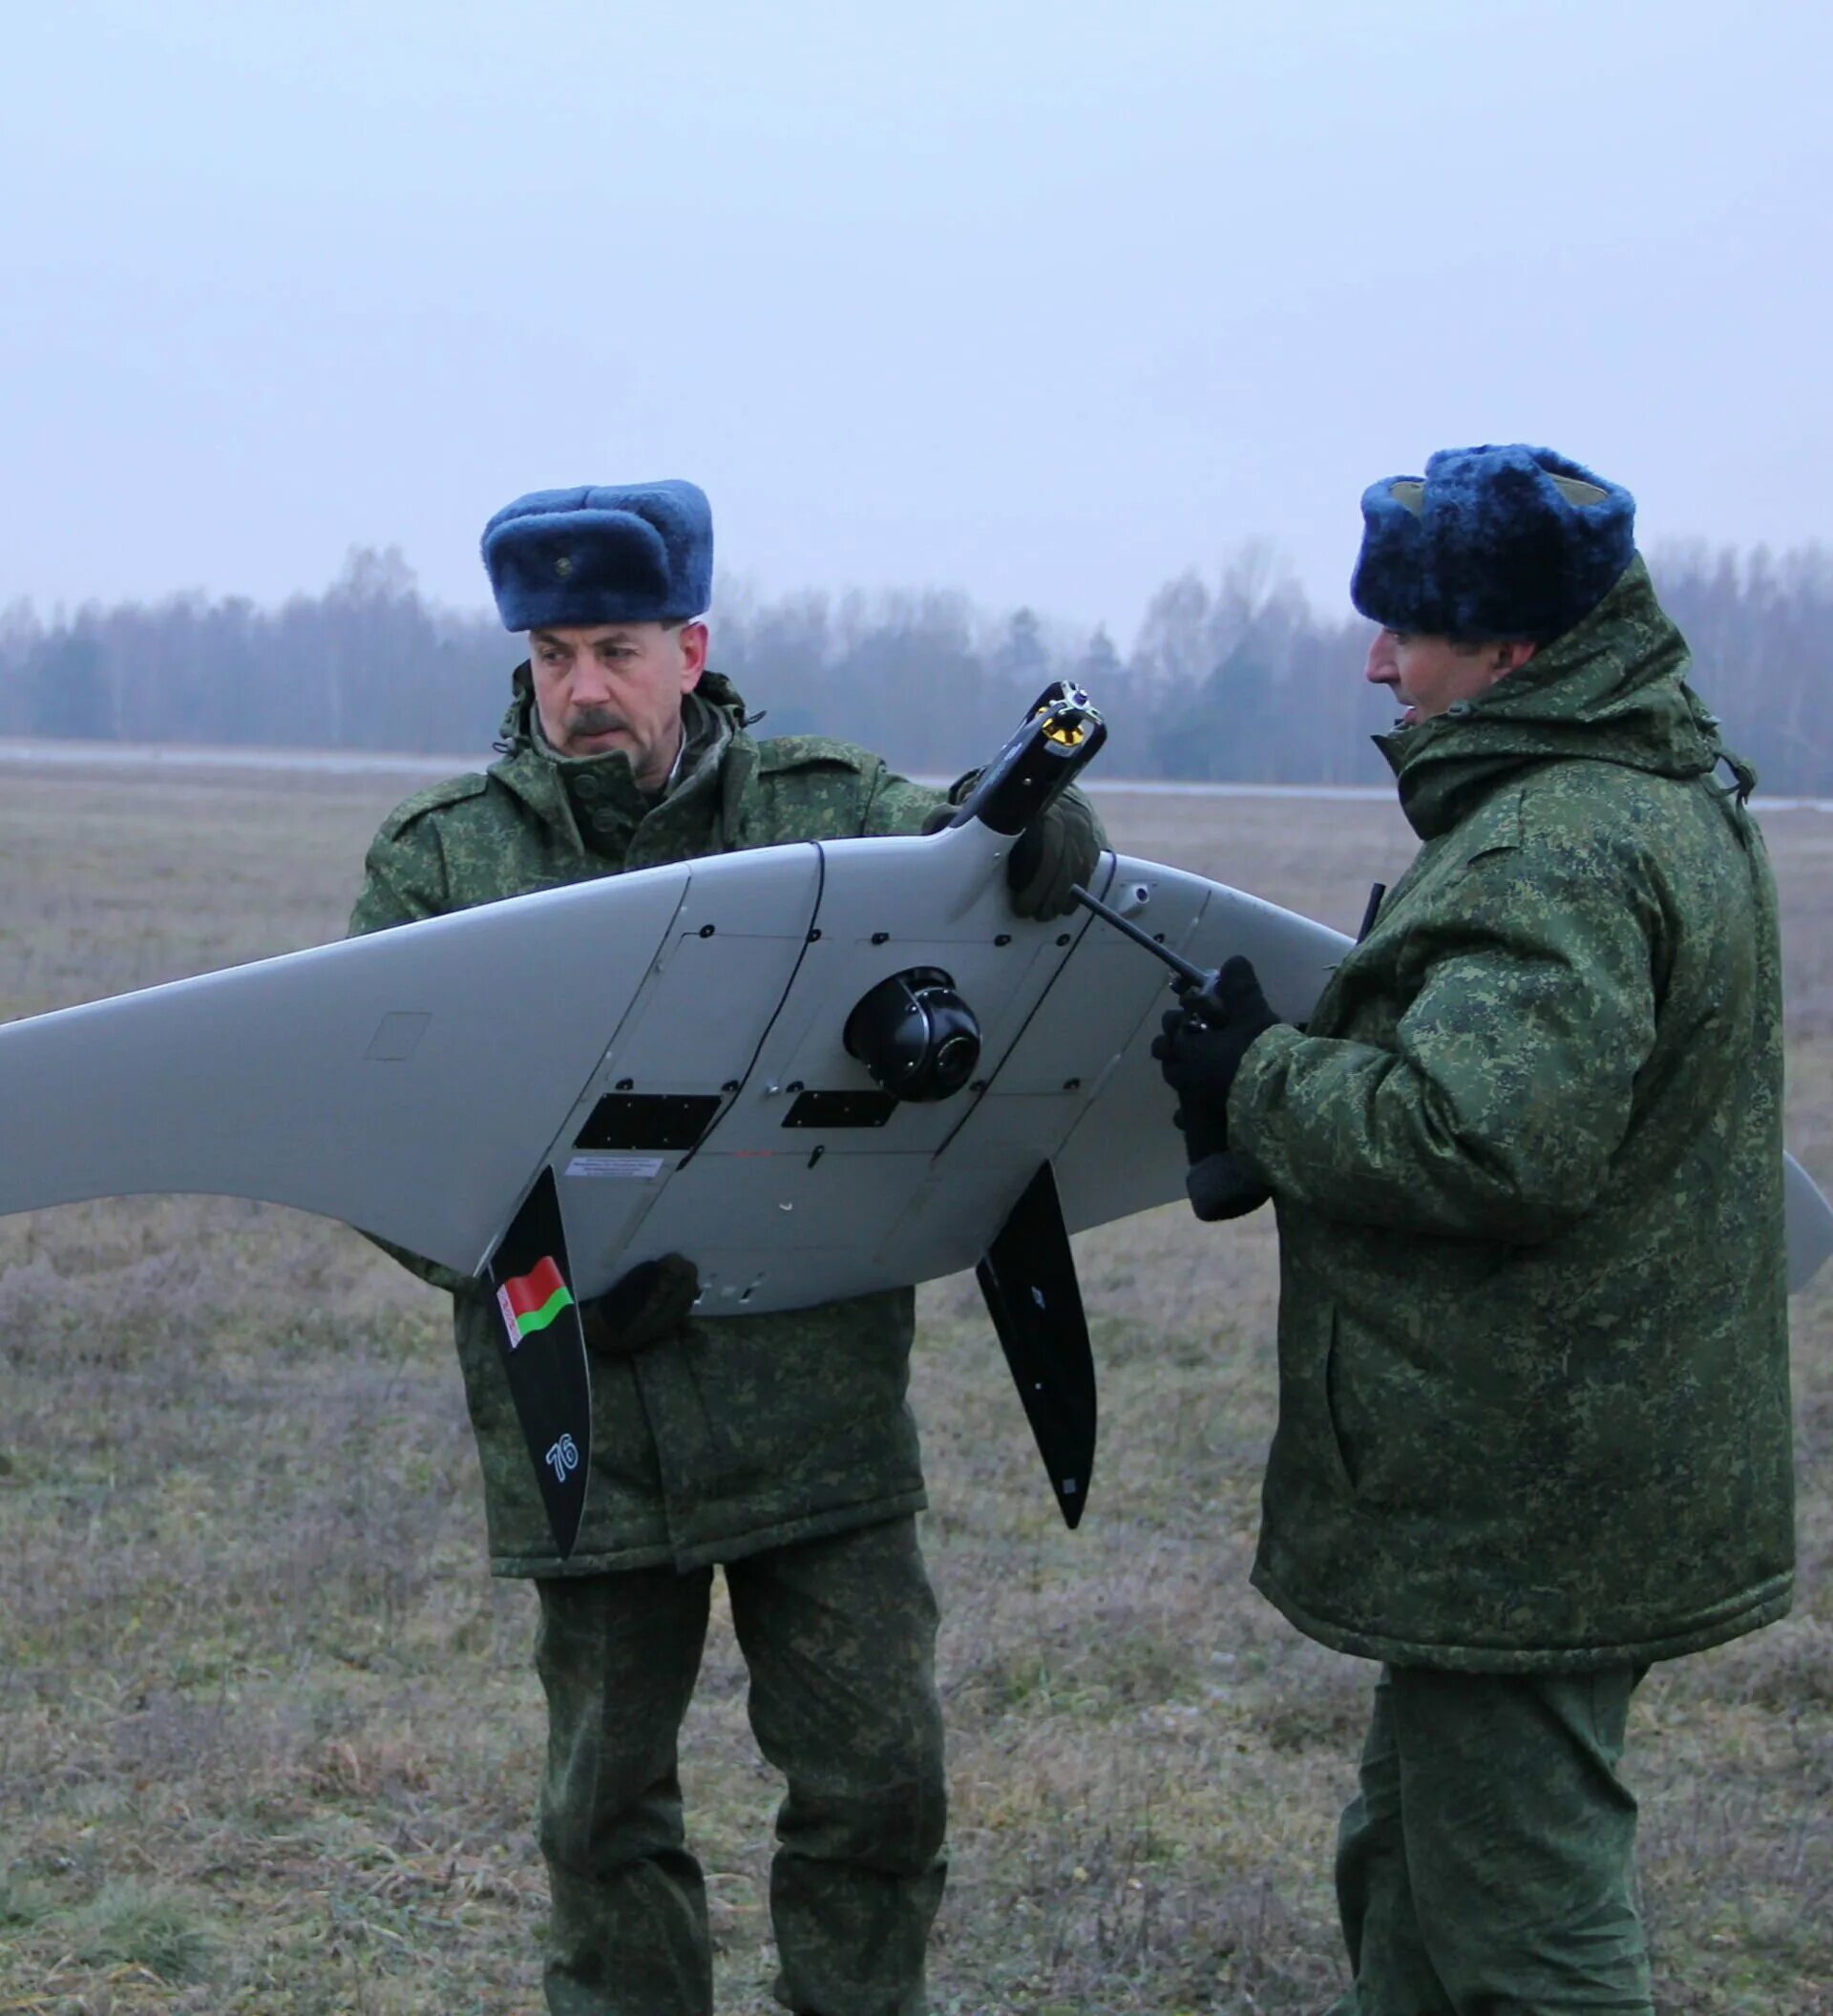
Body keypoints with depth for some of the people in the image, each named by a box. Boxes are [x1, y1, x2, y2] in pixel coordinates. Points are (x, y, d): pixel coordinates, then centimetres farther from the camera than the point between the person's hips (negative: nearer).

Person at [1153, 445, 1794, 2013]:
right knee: (1413, 1857, 23)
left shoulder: (1561, 855, -22)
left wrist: (1262, 1081, -15)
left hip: (1523, 1512, -11)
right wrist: (1285, 1141, 10)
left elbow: (1484, 1136, -32)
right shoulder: (1669, 797, 13)